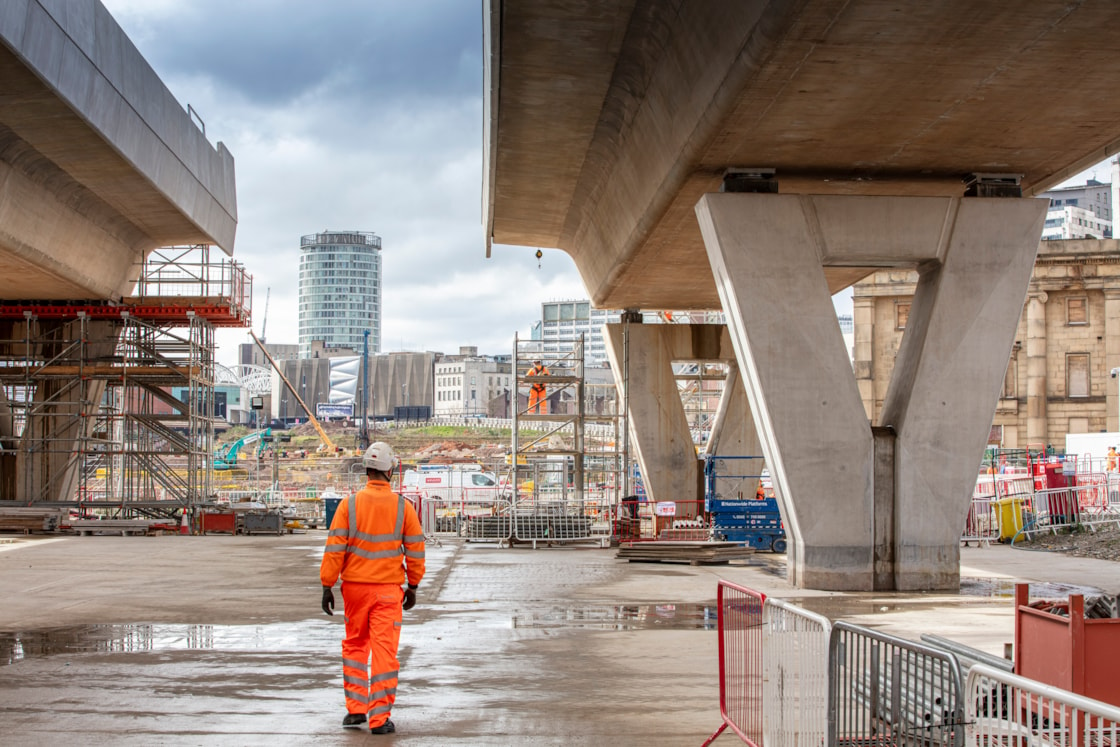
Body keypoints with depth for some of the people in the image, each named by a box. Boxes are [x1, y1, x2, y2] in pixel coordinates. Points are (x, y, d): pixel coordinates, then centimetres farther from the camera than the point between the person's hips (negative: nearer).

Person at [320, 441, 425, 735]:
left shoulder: (350, 504, -5)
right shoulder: (403, 507, -4)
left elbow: (334, 548, -6)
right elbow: (415, 549, 2)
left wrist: (327, 586, -1)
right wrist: (413, 586, 13)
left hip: (355, 587, 1)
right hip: (388, 589, -1)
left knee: (355, 645, 17)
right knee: (384, 650, 1)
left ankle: (355, 710, 18)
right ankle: (379, 718, 0)